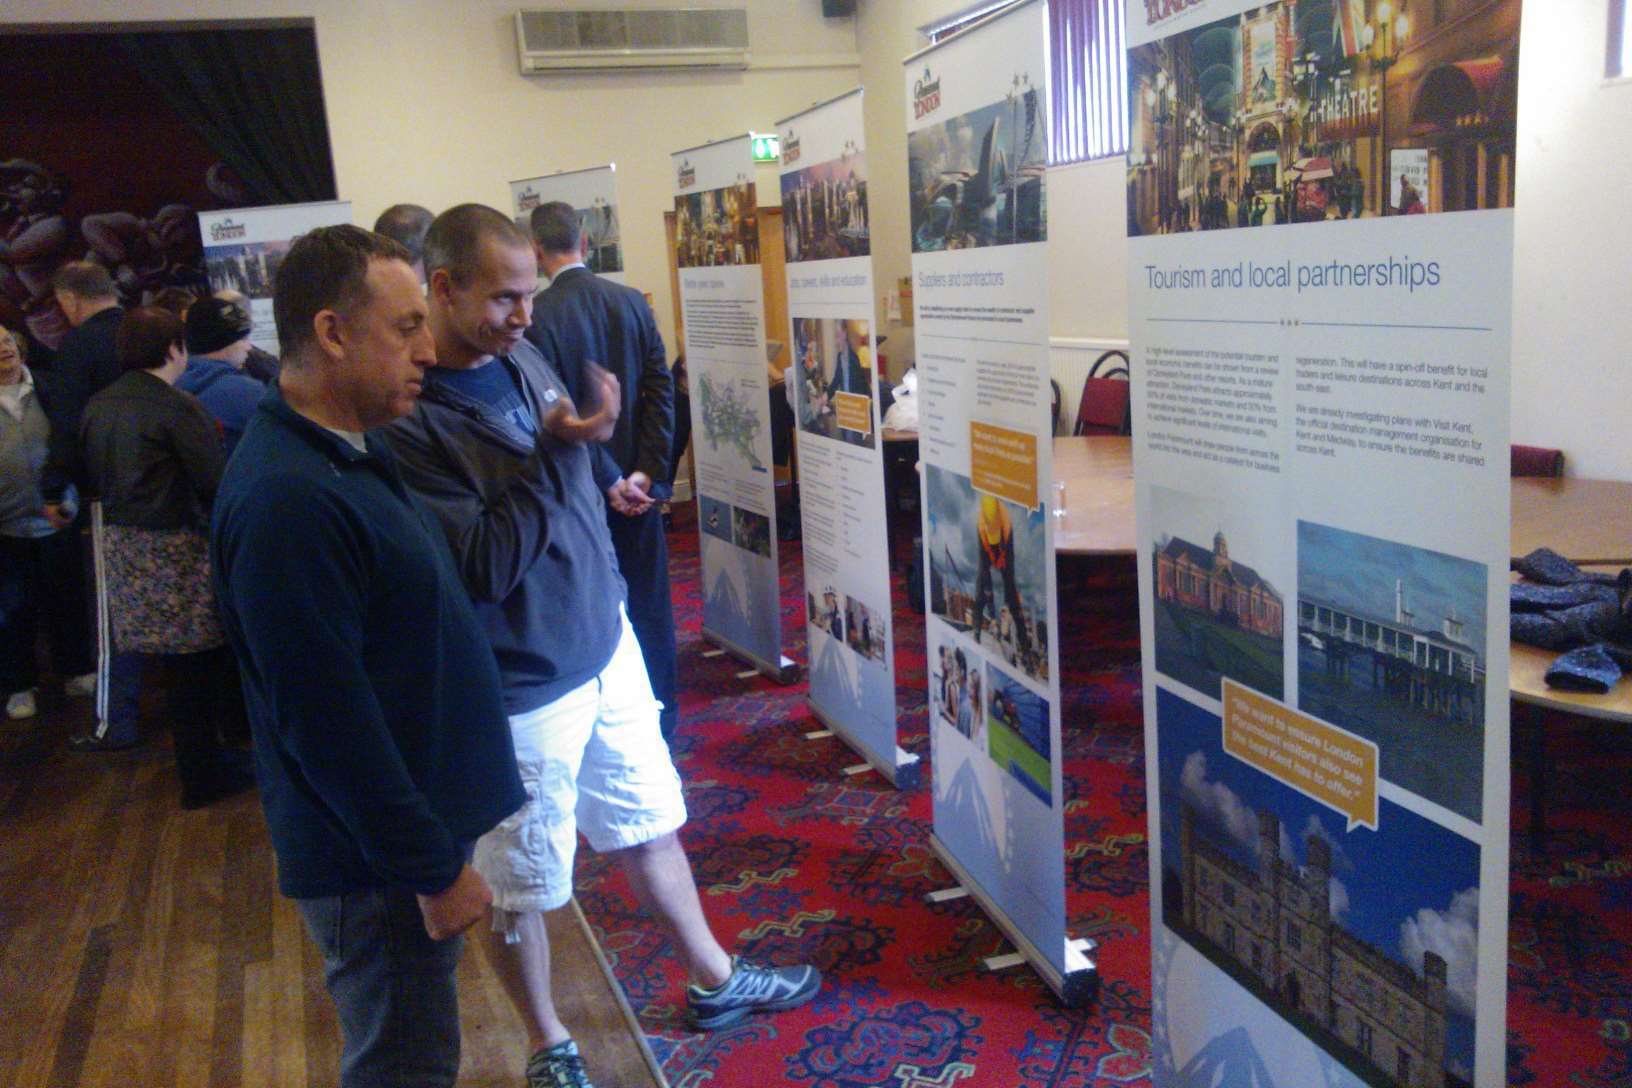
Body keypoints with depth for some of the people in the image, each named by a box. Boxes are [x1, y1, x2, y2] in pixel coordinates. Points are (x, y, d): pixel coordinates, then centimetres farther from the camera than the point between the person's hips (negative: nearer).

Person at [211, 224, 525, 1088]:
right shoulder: (285, 498, -26)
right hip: (376, 862, -9)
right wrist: (433, 870, -20)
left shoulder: (346, 454, 7)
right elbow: (326, 722, -26)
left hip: (412, 832, 9)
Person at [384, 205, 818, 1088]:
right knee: (518, 891, 13)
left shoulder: (521, 357, 0)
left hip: (605, 645, 7)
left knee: (649, 830, 23)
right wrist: (558, 451, -28)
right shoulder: (407, 419, -23)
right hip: (521, 689, -7)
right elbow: (483, 566, -25)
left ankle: (714, 979, 43)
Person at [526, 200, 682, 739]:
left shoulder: (537, 316, -14)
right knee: (649, 602, 14)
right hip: (638, 479, 4)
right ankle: (662, 713, 24)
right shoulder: (632, 301, -1)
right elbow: (660, 390, -4)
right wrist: (647, 472, -6)